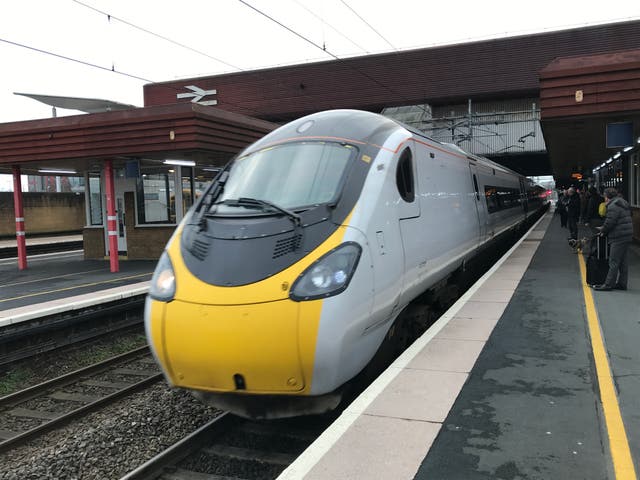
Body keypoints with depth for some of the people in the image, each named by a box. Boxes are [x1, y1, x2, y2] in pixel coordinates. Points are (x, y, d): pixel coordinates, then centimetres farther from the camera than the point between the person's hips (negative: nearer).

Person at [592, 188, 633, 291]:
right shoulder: (623, 204, 18)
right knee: (623, 261, 13)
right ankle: (622, 283, 17)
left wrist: (602, 230, -1)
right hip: (627, 236, 10)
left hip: (619, 238, -10)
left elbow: (609, 222, -20)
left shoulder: (613, 206, -14)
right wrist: (604, 229, 18)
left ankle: (608, 284, -4)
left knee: (614, 262, -6)